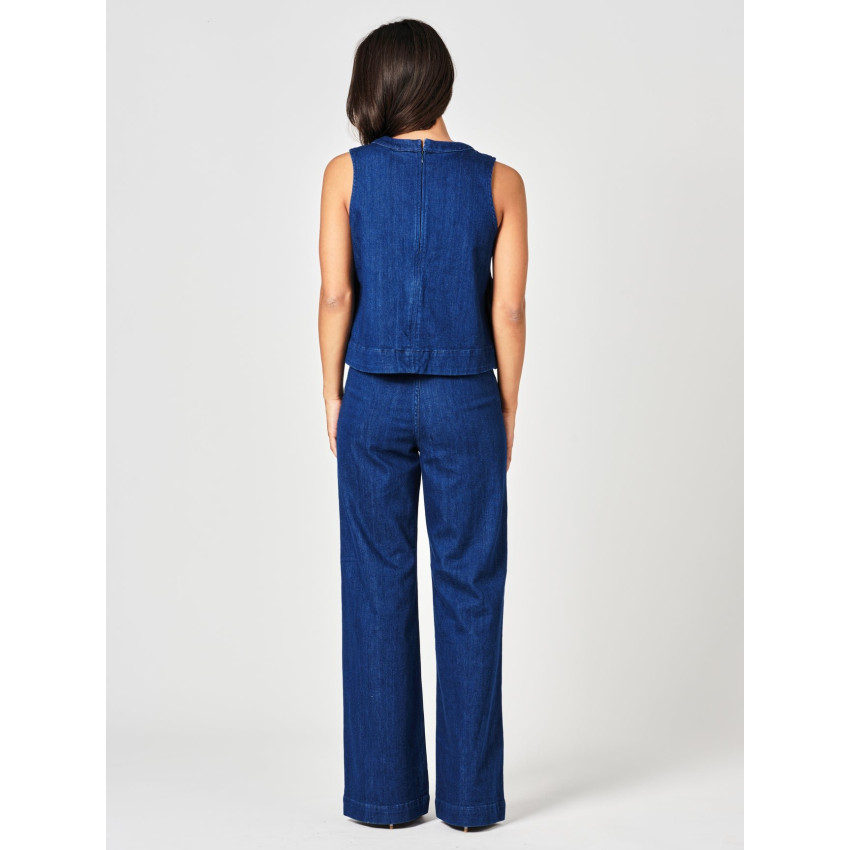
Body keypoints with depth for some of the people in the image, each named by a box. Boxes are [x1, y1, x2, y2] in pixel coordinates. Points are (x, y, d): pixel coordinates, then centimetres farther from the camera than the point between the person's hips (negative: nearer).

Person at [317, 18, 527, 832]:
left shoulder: (348, 172, -1)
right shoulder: (499, 180, -1)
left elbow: (336, 293, -6)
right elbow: (508, 309, -4)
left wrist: (332, 396, 4)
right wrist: (509, 409, 6)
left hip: (375, 399, 0)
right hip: (464, 400, 0)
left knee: (379, 592, 7)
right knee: (469, 593, 6)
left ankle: (384, 790, 13)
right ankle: (470, 792, 11)